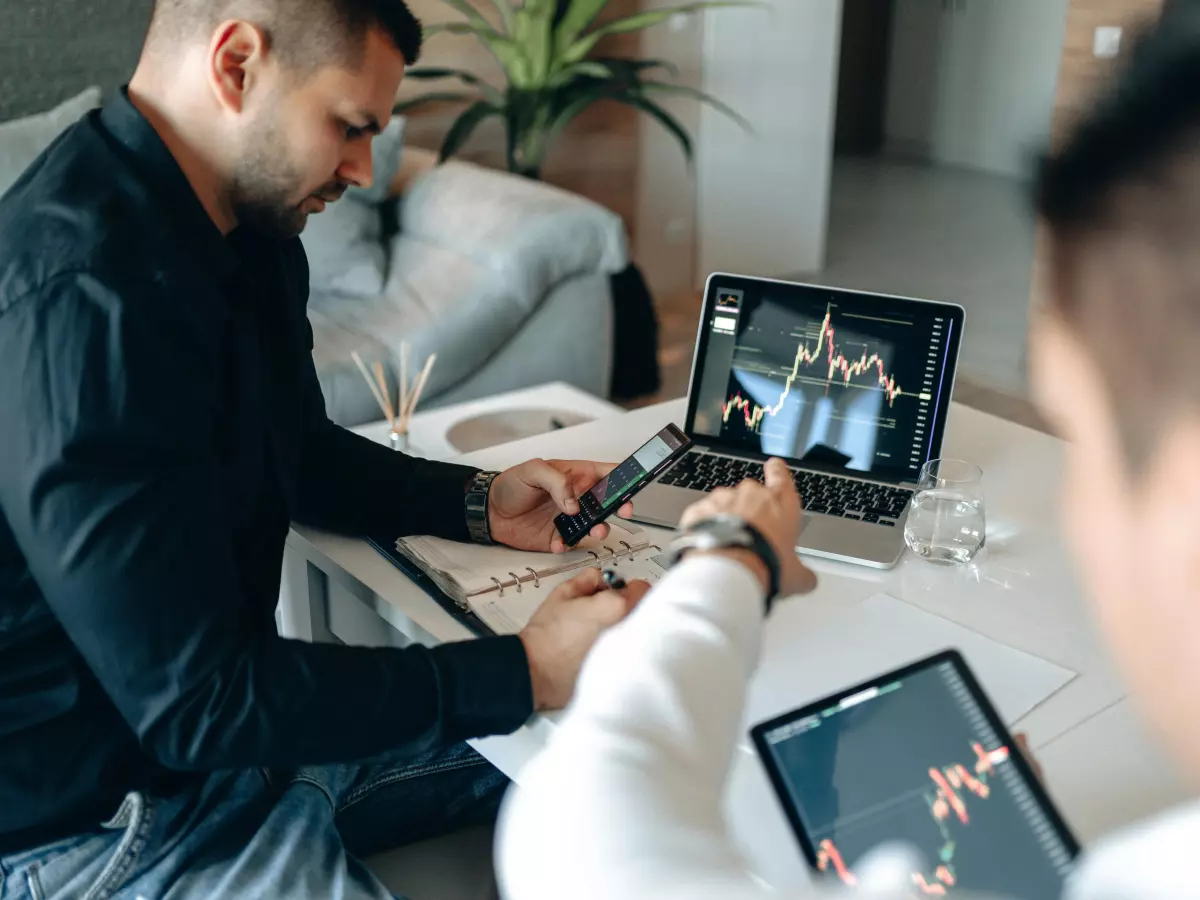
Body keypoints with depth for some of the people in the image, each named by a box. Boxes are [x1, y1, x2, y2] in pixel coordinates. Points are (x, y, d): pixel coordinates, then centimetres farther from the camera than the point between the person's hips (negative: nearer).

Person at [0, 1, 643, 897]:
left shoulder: (250, 232, 0)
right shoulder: (81, 294, -30)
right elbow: (193, 703, -29)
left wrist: (478, 503, 3)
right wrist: (525, 672, -25)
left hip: (233, 713, 9)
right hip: (99, 816, -8)